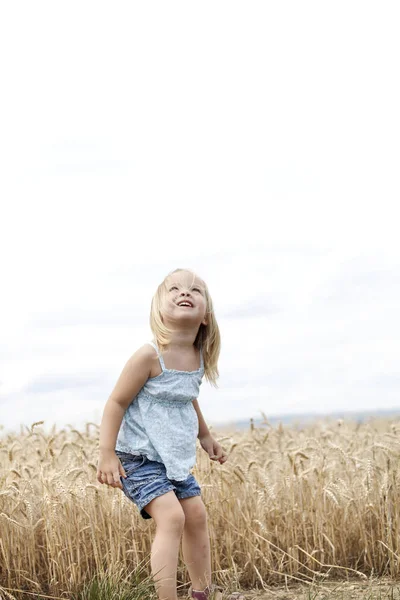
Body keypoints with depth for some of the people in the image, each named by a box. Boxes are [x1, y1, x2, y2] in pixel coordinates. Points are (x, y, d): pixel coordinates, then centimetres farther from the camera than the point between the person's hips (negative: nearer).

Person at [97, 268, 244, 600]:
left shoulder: (199, 358, 1)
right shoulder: (150, 355, -22)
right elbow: (116, 403, -17)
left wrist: (206, 436, 32)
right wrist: (106, 455, -21)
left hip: (175, 458, 8)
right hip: (140, 457, -8)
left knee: (197, 515, 13)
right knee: (171, 517, -21)